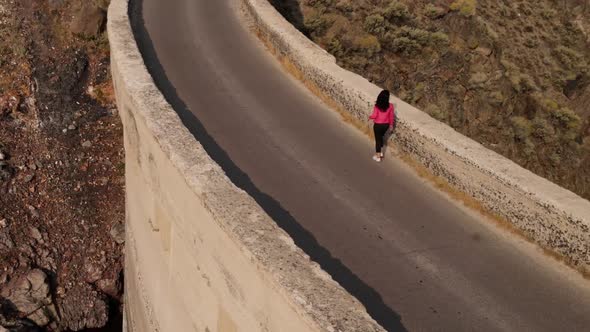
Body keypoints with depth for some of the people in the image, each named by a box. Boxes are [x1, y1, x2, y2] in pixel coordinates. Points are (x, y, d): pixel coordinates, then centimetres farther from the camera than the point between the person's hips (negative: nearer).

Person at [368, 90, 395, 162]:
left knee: (378, 139, 12)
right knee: (381, 137, 28)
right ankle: (381, 152, 39)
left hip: (378, 125, -3)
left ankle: (378, 156, 21)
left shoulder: (377, 106, -20)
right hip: (386, 125, 3)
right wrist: (391, 124, 13)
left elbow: (374, 116, -16)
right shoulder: (390, 106, -12)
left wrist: (370, 117, 6)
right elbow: (391, 116, -2)